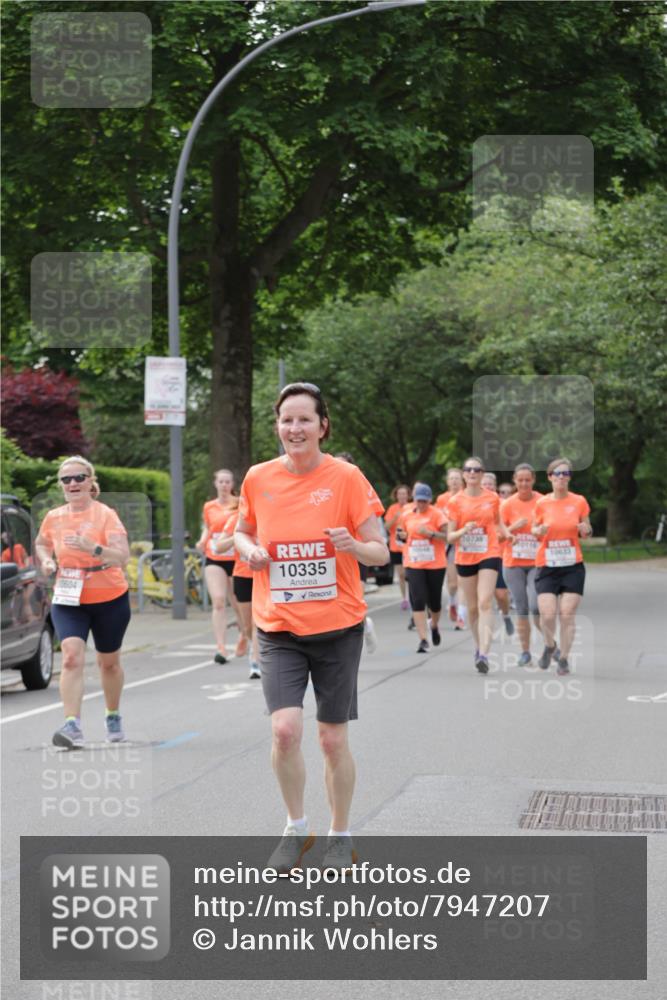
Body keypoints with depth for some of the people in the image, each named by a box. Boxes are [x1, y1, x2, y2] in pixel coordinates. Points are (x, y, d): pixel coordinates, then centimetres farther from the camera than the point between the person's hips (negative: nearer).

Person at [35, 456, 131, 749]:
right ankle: (72, 725, -26)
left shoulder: (105, 515, -13)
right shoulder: (53, 518, -1)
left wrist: (94, 548, -41)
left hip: (110, 600, -2)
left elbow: (123, 555, -24)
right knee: (72, 657, -19)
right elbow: (41, 543, 21)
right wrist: (46, 560, 0)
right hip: (67, 601, 2)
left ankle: (113, 716, 38)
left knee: (109, 661, 15)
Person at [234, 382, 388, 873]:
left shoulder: (346, 477, -7)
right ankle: (296, 827, 9)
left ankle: (340, 836, 26)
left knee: (333, 738, 6)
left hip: (337, 627, -1)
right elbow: (243, 531, 19)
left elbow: (381, 552, -4)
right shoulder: (259, 478, 1)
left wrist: (353, 546, -26)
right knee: (285, 730, -15)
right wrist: (249, 550, -4)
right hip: (279, 629, 1)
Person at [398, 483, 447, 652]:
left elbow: (448, 536, -13)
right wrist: (402, 537, 7)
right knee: (418, 601, -10)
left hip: (435, 564, -2)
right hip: (414, 564, 2)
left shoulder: (436, 514, -7)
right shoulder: (406, 514, 5)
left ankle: (434, 626, 41)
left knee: (434, 601, 9)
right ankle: (423, 639, -10)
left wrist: (430, 533, -23)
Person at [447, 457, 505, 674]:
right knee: (472, 607, 11)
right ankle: (479, 646, 32)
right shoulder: (456, 501, 1)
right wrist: (464, 530, -19)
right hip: (465, 558, 2)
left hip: (489, 555, -2)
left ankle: (484, 654, -24)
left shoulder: (493, 498, 3)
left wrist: (504, 533, 4)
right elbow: (449, 536, 1)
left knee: (485, 603, -16)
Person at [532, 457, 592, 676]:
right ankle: (550, 646, 21)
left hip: (573, 566, 0)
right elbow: (534, 530, 10)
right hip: (546, 566, 0)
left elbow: (587, 532, 11)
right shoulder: (542, 503, -1)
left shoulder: (579, 502, 0)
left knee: (567, 615, -5)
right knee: (547, 615, -10)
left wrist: (586, 530, -12)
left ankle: (563, 658, 12)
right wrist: (539, 531, -13)